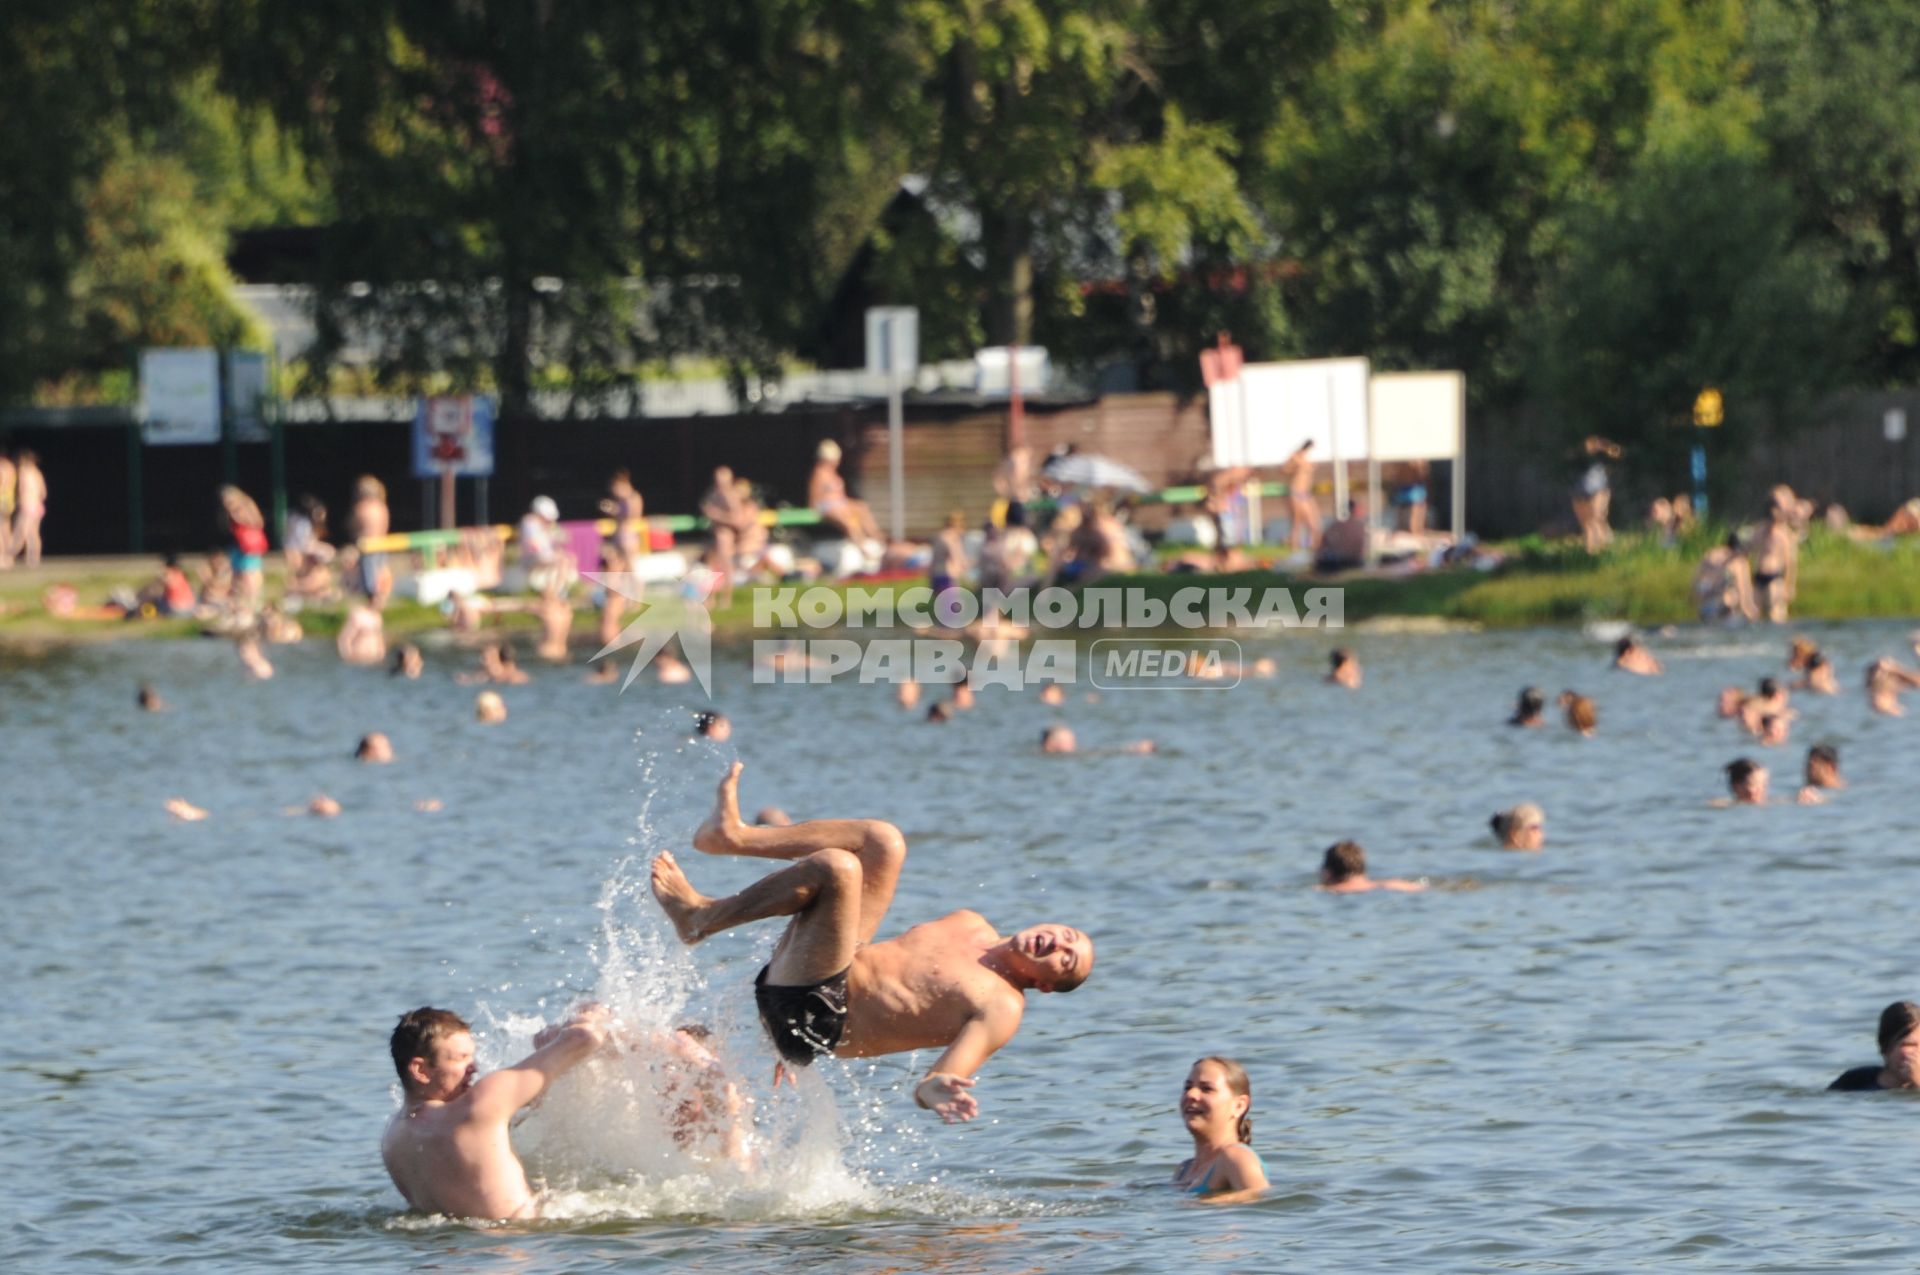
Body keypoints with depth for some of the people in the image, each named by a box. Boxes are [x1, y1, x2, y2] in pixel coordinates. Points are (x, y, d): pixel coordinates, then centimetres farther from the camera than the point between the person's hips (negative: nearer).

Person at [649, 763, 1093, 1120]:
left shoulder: (1002, 1009, -7)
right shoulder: (971, 926, 18)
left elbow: (945, 1081, -20)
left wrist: (935, 1091, -46)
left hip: (813, 1014, -8)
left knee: (837, 866, -26)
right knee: (884, 842, 7)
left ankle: (702, 918, -9)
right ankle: (731, 835, 2)